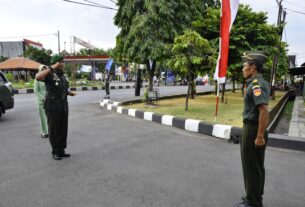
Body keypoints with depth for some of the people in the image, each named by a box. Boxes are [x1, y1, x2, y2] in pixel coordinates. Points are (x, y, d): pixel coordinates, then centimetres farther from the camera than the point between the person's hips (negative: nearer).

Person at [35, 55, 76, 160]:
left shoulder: (62, 75, 14)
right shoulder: (49, 74, -10)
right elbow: (38, 77, -33)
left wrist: (69, 93, 8)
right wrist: (52, 67, -27)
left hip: (63, 107, 7)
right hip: (52, 107, -7)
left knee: (63, 129, 9)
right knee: (54, 130, 3)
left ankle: (61, 150, 22)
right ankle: (55, 152, 17)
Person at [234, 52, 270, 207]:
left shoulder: (256, 85, -20)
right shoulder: (261, 82, 12)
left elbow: (264, 111, -28)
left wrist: (260, 136, -26)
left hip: (252, 129, -10)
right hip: (254, 128, 10)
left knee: (251, 167, 2)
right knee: (257, 166, 19)